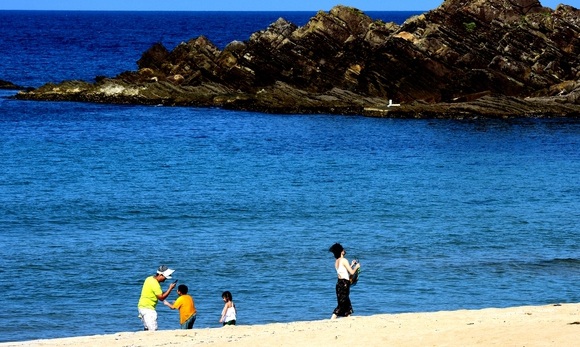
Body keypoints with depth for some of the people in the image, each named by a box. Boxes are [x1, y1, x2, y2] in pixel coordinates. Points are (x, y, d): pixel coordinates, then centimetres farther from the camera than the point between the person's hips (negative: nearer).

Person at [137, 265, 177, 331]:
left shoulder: (150, 279, 9)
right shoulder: (155, 284, -20)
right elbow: (161, 298, -17)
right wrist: (170, 288, -13)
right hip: (147, 308, -10)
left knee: (147, 329, 14)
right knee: (153, 330, -14)